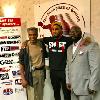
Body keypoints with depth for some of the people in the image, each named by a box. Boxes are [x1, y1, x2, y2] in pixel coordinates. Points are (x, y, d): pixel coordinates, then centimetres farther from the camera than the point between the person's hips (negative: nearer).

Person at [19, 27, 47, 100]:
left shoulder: (41, 44, -2)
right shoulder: (25, 46, -13)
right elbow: (21, 63, -11)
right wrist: (23, 78, -14)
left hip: (41, 72, 4)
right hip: (31, 73, -4)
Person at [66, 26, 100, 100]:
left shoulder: (91, 45, -9)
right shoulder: (70, 48, 15)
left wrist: (93, 86, -17)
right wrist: (68, 81, 11)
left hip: (85, 87, -6)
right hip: (73, 87, 6)